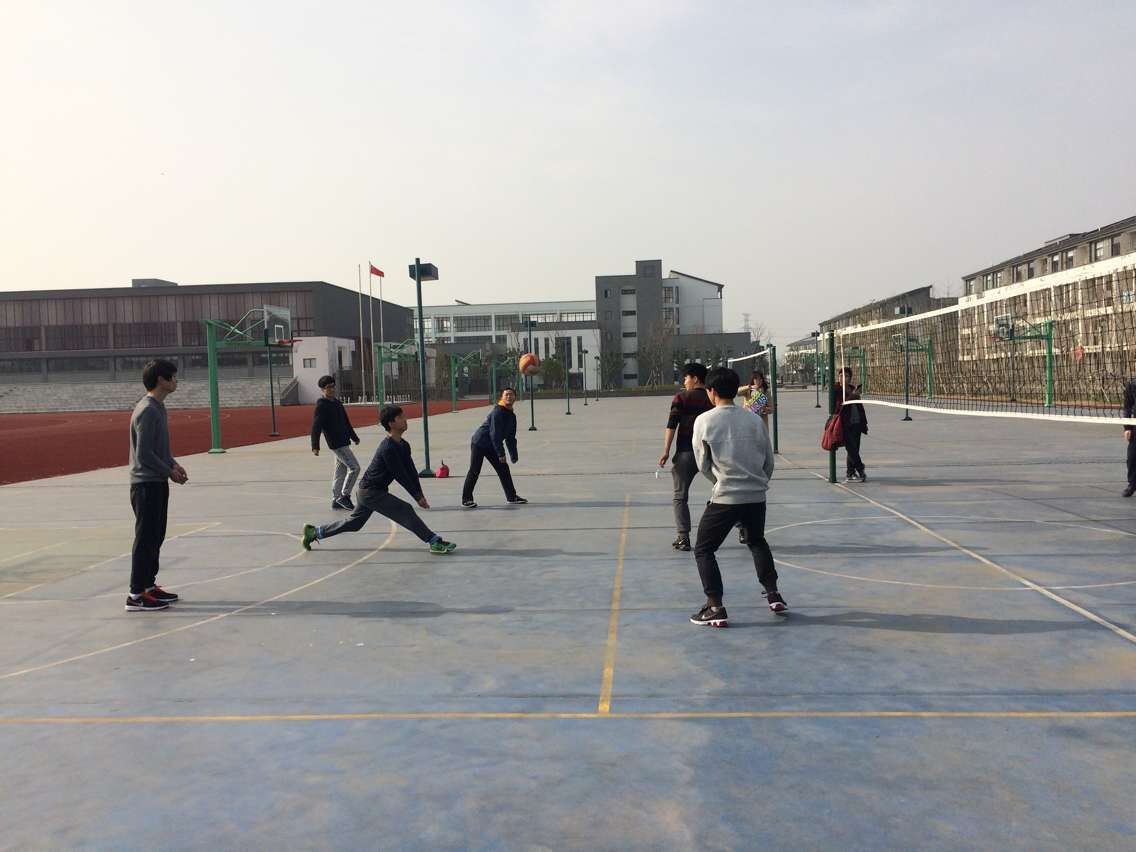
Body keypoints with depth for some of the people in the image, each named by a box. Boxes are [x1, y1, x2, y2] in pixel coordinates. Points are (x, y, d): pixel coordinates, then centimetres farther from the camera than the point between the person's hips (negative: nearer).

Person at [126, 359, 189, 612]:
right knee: (145, 539, -5)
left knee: (156, 537, 15)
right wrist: (169, 472, -13)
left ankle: (149, 585, 25)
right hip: (147, 484, -10)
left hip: (157, 482, 10)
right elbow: (144, 454, -21)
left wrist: (173, 464, 9)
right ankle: (136, 595, 1)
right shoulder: (147, 411, -19)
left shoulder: (158, 408, 12)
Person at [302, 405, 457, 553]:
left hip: (369, 491, 10)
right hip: (371, 491, -10)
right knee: (405, 510, -17)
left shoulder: (403, 446, 4)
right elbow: (400, 476, -24)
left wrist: (420, 494, -7)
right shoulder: (388, 448, -25)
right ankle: (435, 542, -15)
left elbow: (411, 471, 2)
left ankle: (314, 532, 33)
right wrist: (417, 497, -18)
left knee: (354, 523, 21)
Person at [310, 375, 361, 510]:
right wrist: (315, 447, -27)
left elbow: (346, 423, 25)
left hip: (343, 442, 9)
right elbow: (315, 428, -19)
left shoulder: (337, 403, 13)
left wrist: (354, 437, 32)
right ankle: (344, 496, -3)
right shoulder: (321, 406, -13)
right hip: (336, 444, -9)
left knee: (340, 471, 12)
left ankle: (336, 500, 20)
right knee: (354, 467, -11)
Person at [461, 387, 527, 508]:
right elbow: (495, 434, -24)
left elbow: (510, 438, 14)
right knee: (474, 471, -6)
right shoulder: (497, 412, -20)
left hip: (491, 446, 9)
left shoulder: (512, 416, 7)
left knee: (503, 469, 9)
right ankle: (466, 499, 1)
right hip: (479, 443, -9)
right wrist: (501, 454, -24)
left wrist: (514, 455, 10)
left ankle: (511, 496, 18)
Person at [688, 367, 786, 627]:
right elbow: (769, 461, 9)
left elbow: (703, 465, 2)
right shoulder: (754, 420, 3)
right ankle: (773, 595, 30)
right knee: (757, 541, 30)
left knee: (704, 550, 10)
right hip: (757, 495, 5)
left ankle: (715, 608, 2)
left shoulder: (704, 421, -7)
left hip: (725, 497, -5)